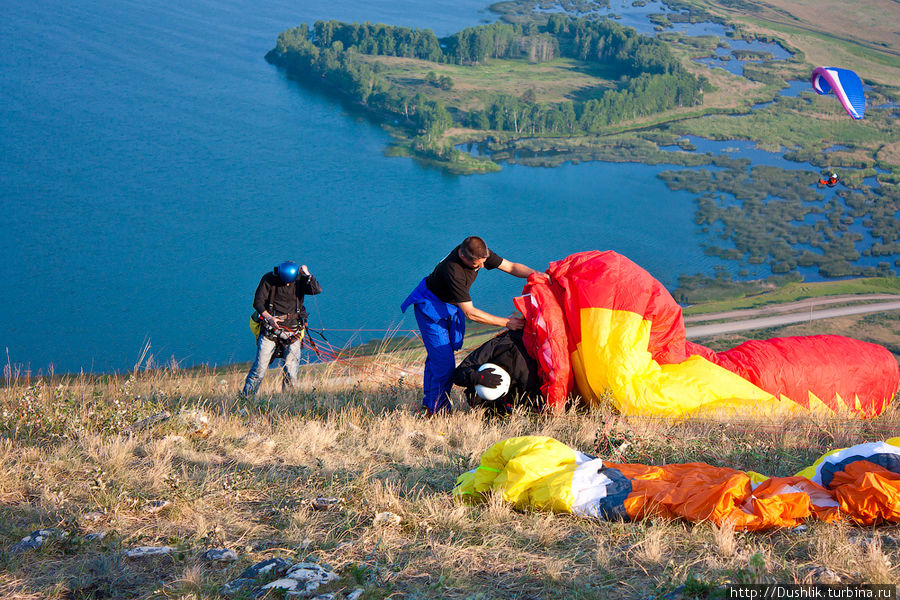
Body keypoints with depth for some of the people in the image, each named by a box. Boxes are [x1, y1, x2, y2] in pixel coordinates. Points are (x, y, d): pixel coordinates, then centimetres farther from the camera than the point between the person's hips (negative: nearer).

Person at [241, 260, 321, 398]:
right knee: (260, 366, -7)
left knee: (291, 369, -7)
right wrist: (269, 317, -16)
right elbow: (258, 302, -2)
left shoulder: (300, 281, 3)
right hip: (271, 329, -1)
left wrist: (307, 274, -19)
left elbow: (318, 290, -12)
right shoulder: (269, 279, -2)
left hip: (292, 331, 1)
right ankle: (246, 397, 1)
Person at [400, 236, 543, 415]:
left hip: (451, 306, 8)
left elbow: (511, 267, -5)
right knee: (444, 361, -12)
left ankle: (430, 405, 26)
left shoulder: (479, 253, -16)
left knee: (437, 355, 15)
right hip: (431, 307, -8)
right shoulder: (453, 271, -38)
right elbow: (470, 313, -33)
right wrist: (506, 322, -29)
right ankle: (437, 411, 0)